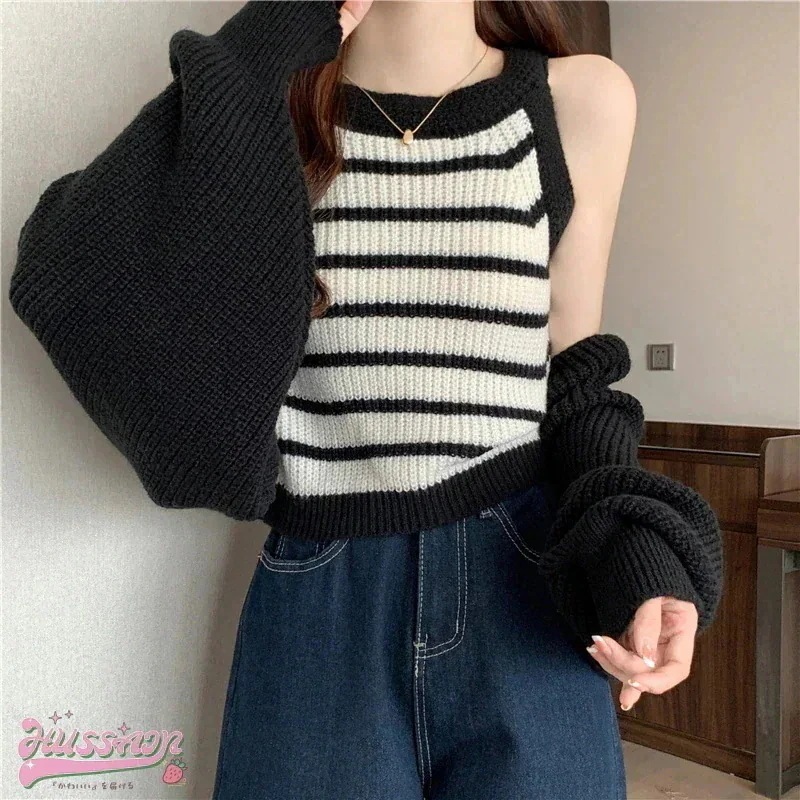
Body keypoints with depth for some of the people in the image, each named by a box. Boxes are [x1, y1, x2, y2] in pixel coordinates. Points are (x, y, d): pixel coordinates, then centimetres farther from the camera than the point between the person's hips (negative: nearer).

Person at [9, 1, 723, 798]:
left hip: (522, 604, 1)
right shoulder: (263, 105, -1)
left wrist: (635, 546, -6)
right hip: (318, 611, 0)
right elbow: (67, 284, -16)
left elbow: (572, 366, 8)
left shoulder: (581, 101, -1)